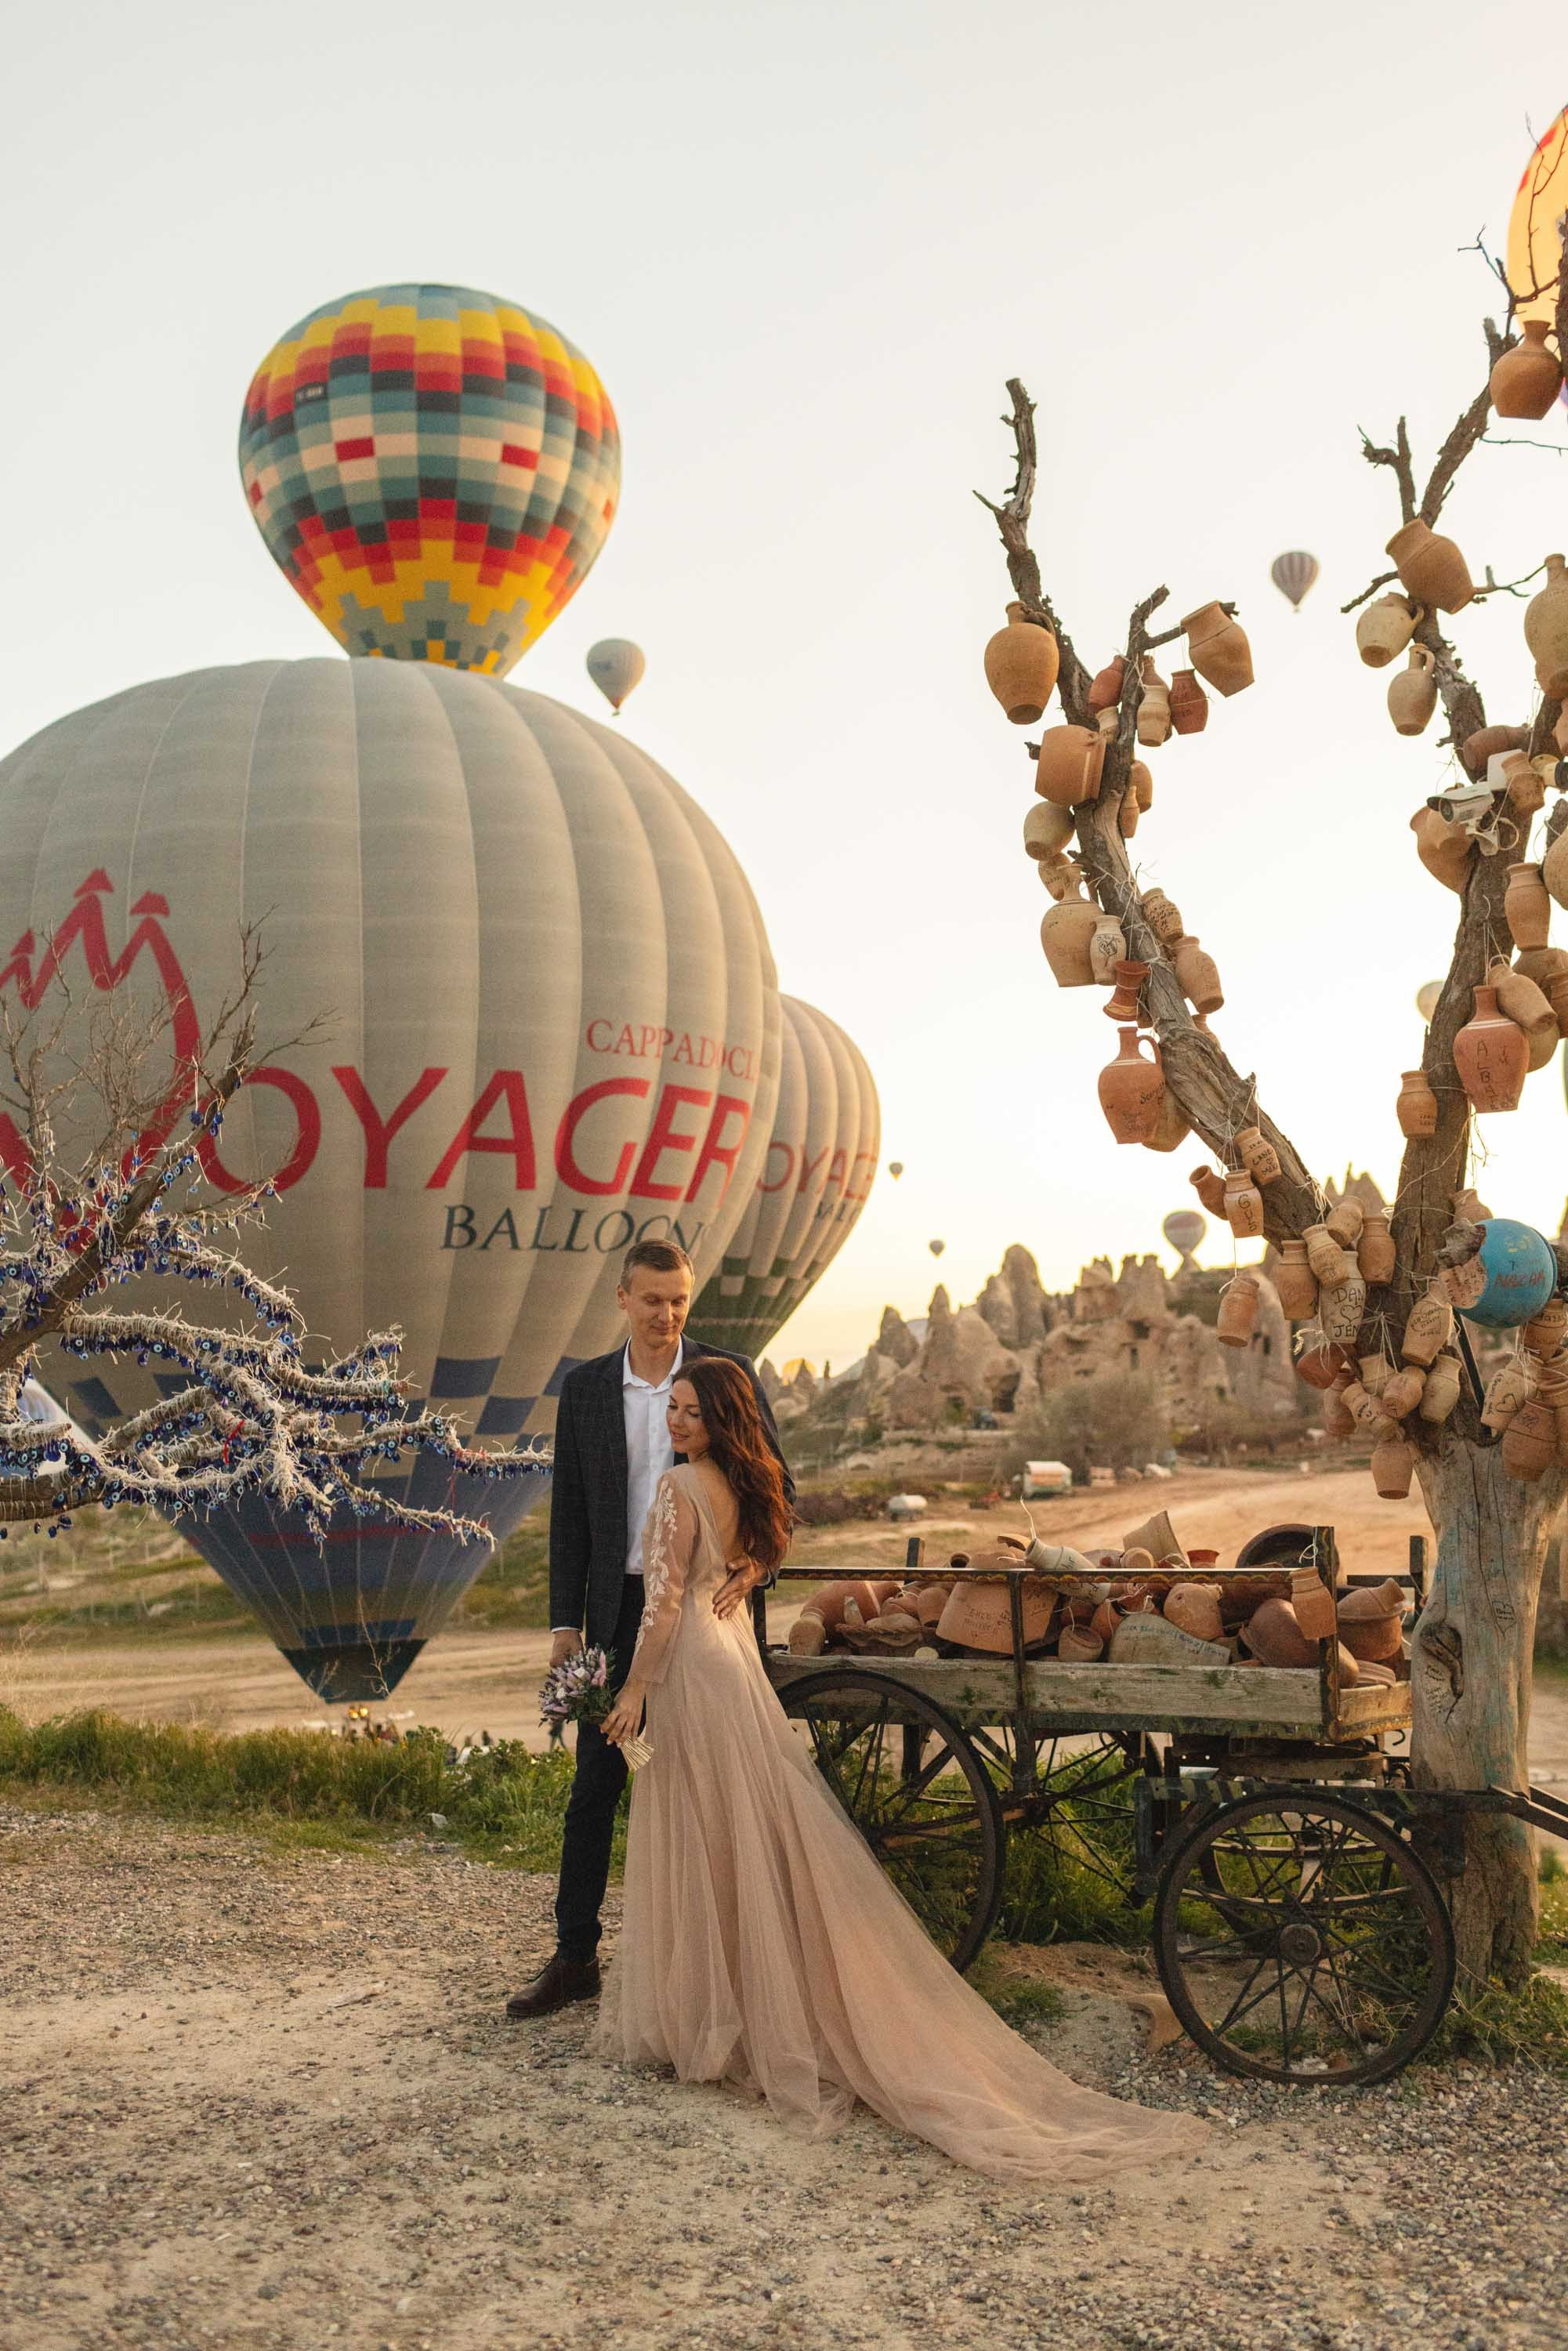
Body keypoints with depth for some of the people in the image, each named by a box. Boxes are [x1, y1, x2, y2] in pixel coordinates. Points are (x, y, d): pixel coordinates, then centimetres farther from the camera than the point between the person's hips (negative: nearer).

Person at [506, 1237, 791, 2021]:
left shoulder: (729, 1374, -1)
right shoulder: (585, 1388, 4)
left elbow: (775, 1480, 2)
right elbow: (569, 1515, 6)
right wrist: (565, 1623, 2)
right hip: (620, 1610, 2)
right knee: (594, 1786, 6)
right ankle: (574, 1957, 17)